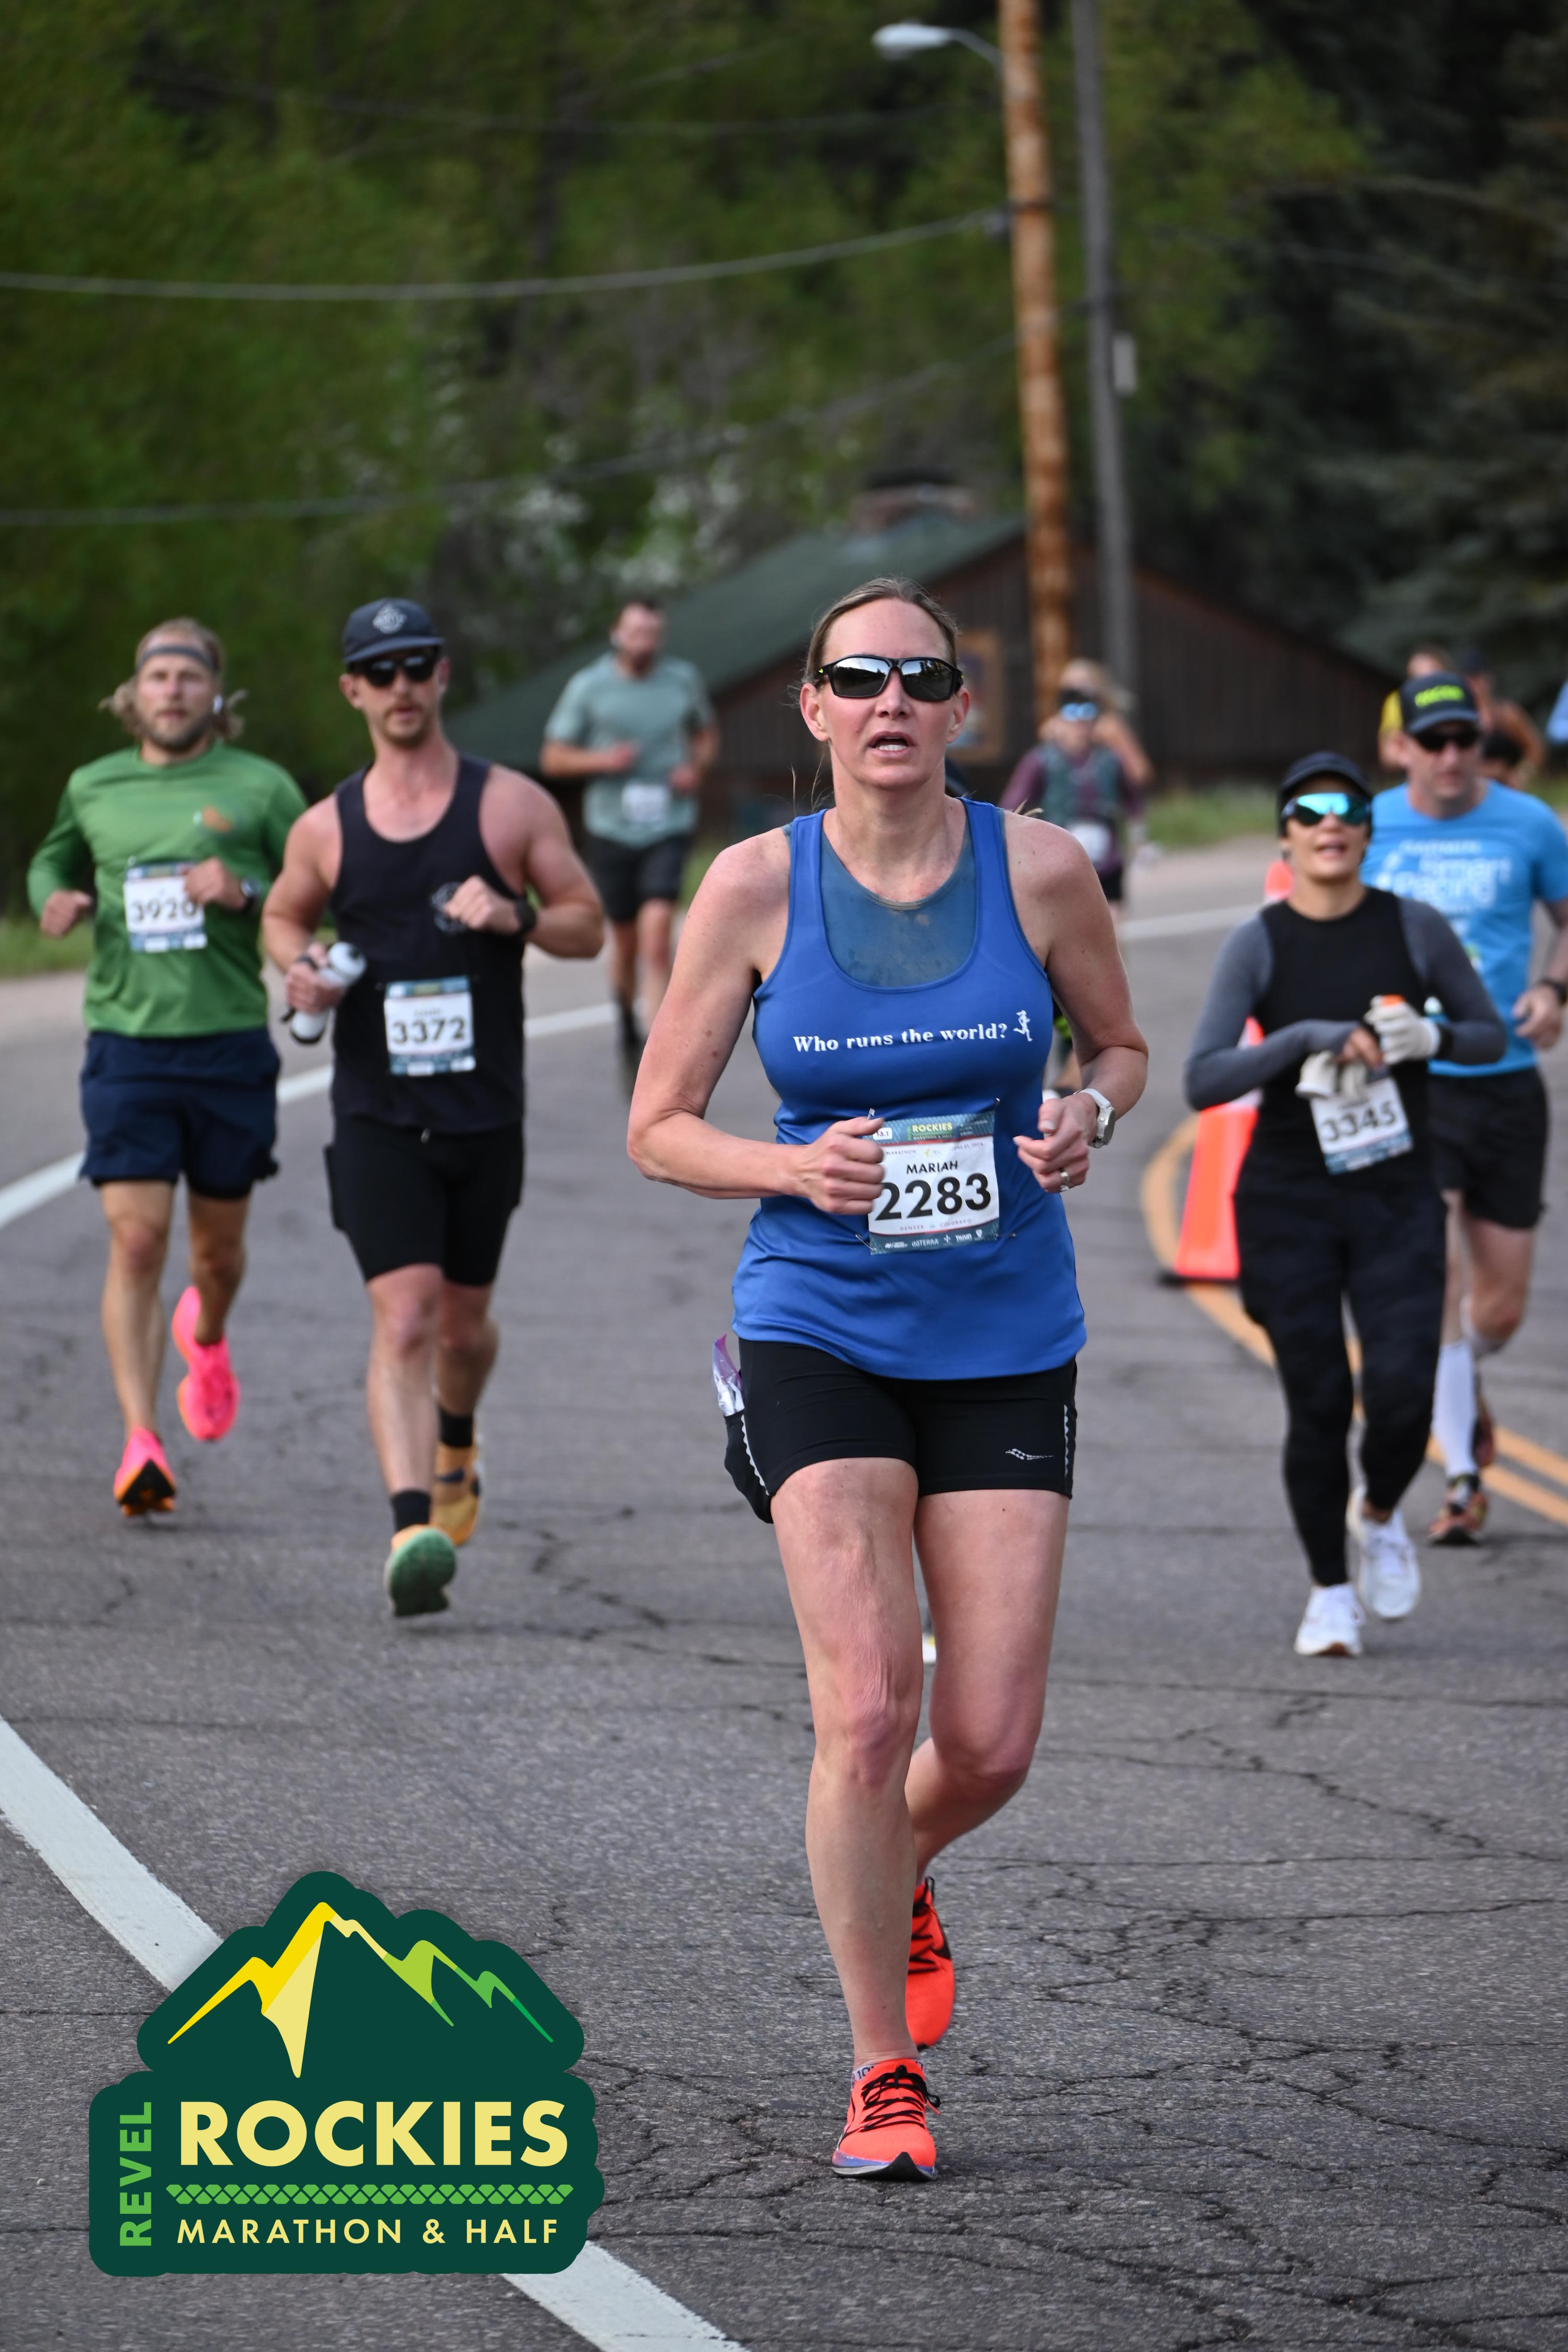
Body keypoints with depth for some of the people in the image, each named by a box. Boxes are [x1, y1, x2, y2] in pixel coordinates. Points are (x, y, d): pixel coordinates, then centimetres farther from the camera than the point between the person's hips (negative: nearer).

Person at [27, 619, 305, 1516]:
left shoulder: (261, 788, 1)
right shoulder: (94, 789, 9)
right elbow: (54, 862, 28)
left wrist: (246, 893, -16)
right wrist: (57, 899, 5)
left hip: (230, 1044, 0)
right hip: (127, 1043, 0)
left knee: (219, 1244, 12)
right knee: (137, 1241, -12)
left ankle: (208, 1337, 48)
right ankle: (142, 1444, -13)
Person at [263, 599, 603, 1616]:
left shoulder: (511, 805, -1)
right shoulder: (327, 828, 2)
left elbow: (588, 924, 3)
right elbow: (284, 916, 20)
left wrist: (513, 915, -17)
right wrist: (300, 970, -2)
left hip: (485, 1112, 1)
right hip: (377, 1116, -1)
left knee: (464, 1321, 15)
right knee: (403, 1317, -15)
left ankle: (457, 1441, 48)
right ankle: (412, 1529, -23)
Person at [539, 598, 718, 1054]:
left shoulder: (684, 680, 3)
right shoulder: (588, 687, -3)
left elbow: (707, 734, 20)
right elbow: (553, 759, 1)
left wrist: (696, 767, -2)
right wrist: (602, 760, -17)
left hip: (669, 827, -1)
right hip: (611, 827, 1)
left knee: (656, 934, -17)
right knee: (625, 940, 12)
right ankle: (627, 1014, 41)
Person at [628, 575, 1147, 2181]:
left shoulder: (1039, 871, -3)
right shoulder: (756, 886, -4)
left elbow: (1121, 1045, 15)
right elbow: (658, 1127, 2)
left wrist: (1088, 1117, -8)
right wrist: (796, 1168, -16)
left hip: (1006, 1339, 2)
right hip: (820, 1331, -2)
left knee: (990, 1745, -2)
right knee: (868, 1708, -14)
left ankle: (894, 1877, 35)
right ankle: (883, 2077, 1)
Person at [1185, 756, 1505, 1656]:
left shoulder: (1415, 928, -2)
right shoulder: (1257, 946, -5)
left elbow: (1492, 1034, 8)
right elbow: (1204, 1081, -13)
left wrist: (1431, 1036, -13)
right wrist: (1307, 1039, -25)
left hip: (1399, 1202, 1)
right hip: (1289, 1202, -1)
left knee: (1403, 1396, -11)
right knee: (1318, 1405, -1)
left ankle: (1379, 1515, 23)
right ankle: (1330, 1592, 19)